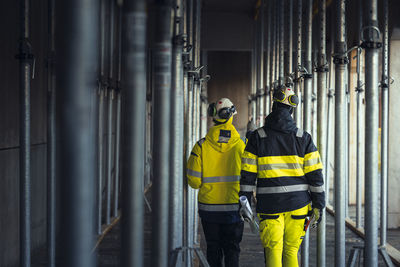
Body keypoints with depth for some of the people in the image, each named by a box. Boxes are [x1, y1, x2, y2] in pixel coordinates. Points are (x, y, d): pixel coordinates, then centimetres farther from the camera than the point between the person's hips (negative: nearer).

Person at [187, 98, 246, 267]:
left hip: (209, 207, 0)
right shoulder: (241, 146, -6)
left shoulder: (201, 146, -7)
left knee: (213, 248, 13)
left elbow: (193, 180, -6)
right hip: (234, 208, 0)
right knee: (232, 248, 8)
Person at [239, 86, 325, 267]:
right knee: (291, 252, 12)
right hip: (298, 204, 2)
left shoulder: (257, 138, -2)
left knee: (273, 252, 0)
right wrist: (318, 205, 5)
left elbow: (247, 175, -2)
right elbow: (315, 175, 0)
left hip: (269, 206, -2)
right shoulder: (303, 138, 1)